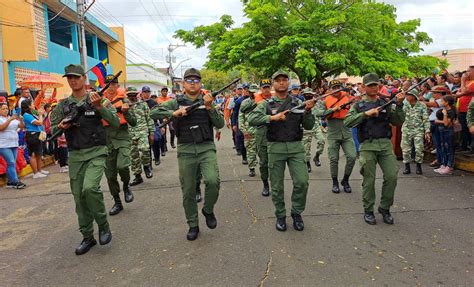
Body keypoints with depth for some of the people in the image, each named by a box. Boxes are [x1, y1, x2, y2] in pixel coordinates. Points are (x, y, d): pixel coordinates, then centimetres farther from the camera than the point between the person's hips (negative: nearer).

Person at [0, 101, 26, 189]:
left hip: (14, 144, 6)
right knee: (11, 163, -12)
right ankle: (15, 181, -11)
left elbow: (22, 126, 9)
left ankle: (10, 182, 13)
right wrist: (10, 119, -24)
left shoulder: (13, 118, 15)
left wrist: (21, 120, -10)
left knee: (12, 164, 7)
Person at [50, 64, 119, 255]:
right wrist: (61, 127, -8)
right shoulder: (62, 105, 9)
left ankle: (103, 225, -1)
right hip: (75, 156, 4)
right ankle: (87, 237, 21)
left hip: (96, 153, -4)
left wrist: (99, 106, -21)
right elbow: (52, 131, 14)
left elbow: (116, 123, -9)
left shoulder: (98, 100, -1)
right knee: (79, 197, 7)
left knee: (90, 188, -25)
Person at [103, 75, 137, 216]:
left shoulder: (124, 100, 1)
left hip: (122, 137, -3)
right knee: (110, 173, 7)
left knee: (122, 166, -25)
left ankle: (126, 186, 7)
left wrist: (126, 111, -19)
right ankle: (117, 202, 22)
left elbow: (133, 123, -2)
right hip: (107, 139, 3)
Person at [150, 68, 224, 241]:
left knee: (213, 181, -22)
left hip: (206, 148, 0)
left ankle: (208, 210, 8)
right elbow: (154, 113, -2)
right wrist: (174, 113, -15)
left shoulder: (207, 102, 7)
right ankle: (193, 225, 24)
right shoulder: (176, 102, 6)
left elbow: (220, 124, -1)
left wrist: (209, 107, -14)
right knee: (188, 191, 6)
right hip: (186, 151, 1)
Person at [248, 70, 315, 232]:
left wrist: (308, 111, -11)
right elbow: (252, 119, -14)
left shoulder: (298, 103, 9)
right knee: (277, 186, 6)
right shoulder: (267, 104, 2)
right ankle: (280, 216, 24)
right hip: (276, 148, -1)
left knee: (302, 182, -6)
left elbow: (308, 126, 6)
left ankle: (296, 213, 17)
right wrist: (272, 117, -23)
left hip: (296, 147, 1)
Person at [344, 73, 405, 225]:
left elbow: (398, 122, 5)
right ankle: (368, 210, 16)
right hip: (368, 145, -2)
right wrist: (366, 113, -17)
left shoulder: (386, 104, 14)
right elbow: (347, 122, -10)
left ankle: (385, 208, 14)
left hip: (385, 144, 2)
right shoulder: (358, 105, 7)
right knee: (369, 180, 1)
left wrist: (399, 105, -7)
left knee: (391, 176, -5)